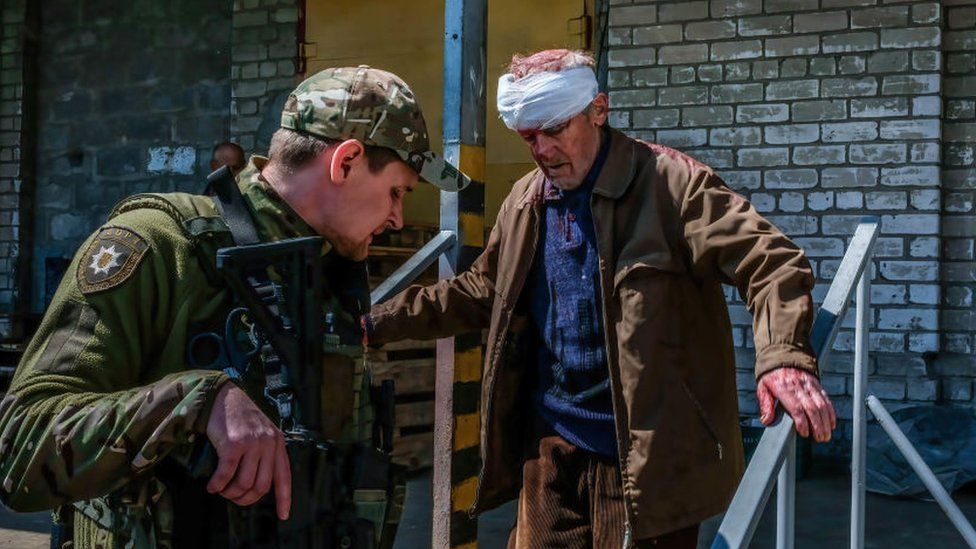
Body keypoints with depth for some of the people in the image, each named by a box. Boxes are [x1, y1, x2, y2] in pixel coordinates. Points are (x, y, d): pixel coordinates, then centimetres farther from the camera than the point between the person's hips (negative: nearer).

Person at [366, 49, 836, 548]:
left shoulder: (670, 182, -10)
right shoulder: (524, 201, 9)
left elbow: (767, 260, -17)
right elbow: (479, 292, 20)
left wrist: (784, 355, -36)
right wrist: (381, 323, 15)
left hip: (649, 449, -5)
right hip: (553, 442, 6)